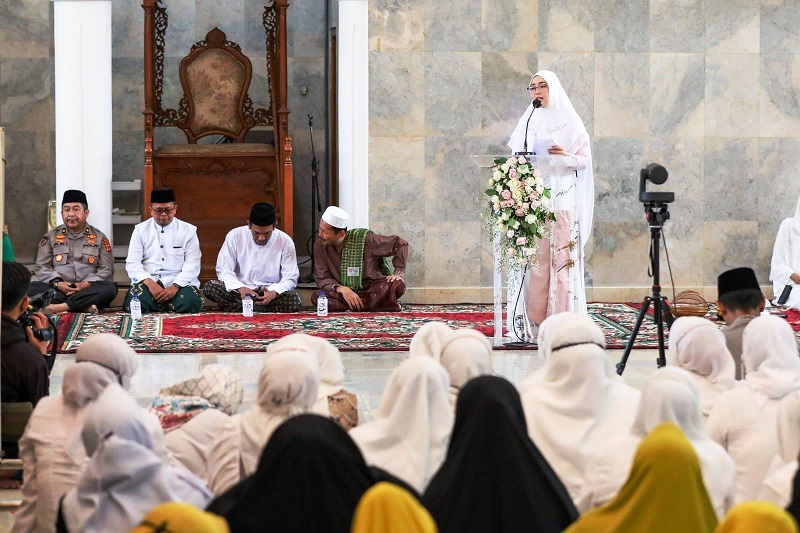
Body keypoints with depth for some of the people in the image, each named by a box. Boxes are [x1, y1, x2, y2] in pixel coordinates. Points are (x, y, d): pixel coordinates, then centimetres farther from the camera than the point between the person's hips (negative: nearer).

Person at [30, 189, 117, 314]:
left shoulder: (99, 238, 12)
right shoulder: (51, 236, 14)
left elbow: (106, 270, 5)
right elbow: (41, 267, 7)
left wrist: (85, 284, -13)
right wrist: (57, 284, -13)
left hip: (88, 290, 0)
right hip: (57, 290, 0)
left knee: (109, 288, -32)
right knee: (32, 288, -30)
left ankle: (61, 306, -39)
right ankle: (84, 306, -39)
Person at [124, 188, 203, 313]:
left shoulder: (188, 230, 8)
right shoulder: (140, 230, 10)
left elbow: (192, 265, 0)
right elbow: (133, 263, 2)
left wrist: (176, 286, -17)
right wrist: (149, 283, -17)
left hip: (180, 283, 0)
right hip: (147, 282, 0)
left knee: (190, 302, -33)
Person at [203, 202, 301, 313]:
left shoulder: (285, 242, -5)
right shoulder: (235, 236, -5)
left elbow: (290, 278, -5)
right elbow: (224, 270, -6)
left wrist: (273, 293, -27)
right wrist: (240, 288, -28)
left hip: (270, 292, 0)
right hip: (240, 291, 0)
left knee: (294, 301, -33)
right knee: (209, 287, -27)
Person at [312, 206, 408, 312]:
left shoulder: (364, 239, -12)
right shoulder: (320, 246, -6)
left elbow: (400, 244, -5)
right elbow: (322, 279, -8)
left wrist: (399, 273, -15)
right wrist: (342, 289, -27)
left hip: (373, 289, -3)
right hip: (346, 291, 3)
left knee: (397, 286, -33)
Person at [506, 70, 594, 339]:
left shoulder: (569, 121, 5)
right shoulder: (527, 122, 16)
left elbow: (585, 159, 1)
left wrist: (565, 156, -17)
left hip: (562, 196, -3)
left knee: (562, 255, -7)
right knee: (534, 255, -3)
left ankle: (563, 316, -7)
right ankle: (534, 317, -3)